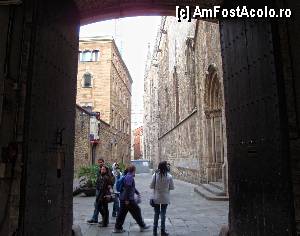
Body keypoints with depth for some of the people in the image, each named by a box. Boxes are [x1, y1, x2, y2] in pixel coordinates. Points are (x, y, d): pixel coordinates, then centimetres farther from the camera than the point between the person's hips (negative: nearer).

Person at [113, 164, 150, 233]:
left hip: (123, 199, 10)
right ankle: (142, 226, 15)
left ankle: (117, 228, 16)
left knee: (122, 213, 12)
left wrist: (137, 193, 34)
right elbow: (127, 189, -24)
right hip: (128, 199, -10)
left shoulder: (128, 176, 15)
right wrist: (127, 200, -23)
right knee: (137, 211, 3)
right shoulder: (130, 177, -17)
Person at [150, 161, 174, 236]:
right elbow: (172, 187, -4)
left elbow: (151, 186, -8)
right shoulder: (169, 176, -13)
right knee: (163, 214, 12)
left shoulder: (155, 175, -14)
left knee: (156, 214, 15)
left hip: (156, 198, 1)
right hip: (165, 198, -1)